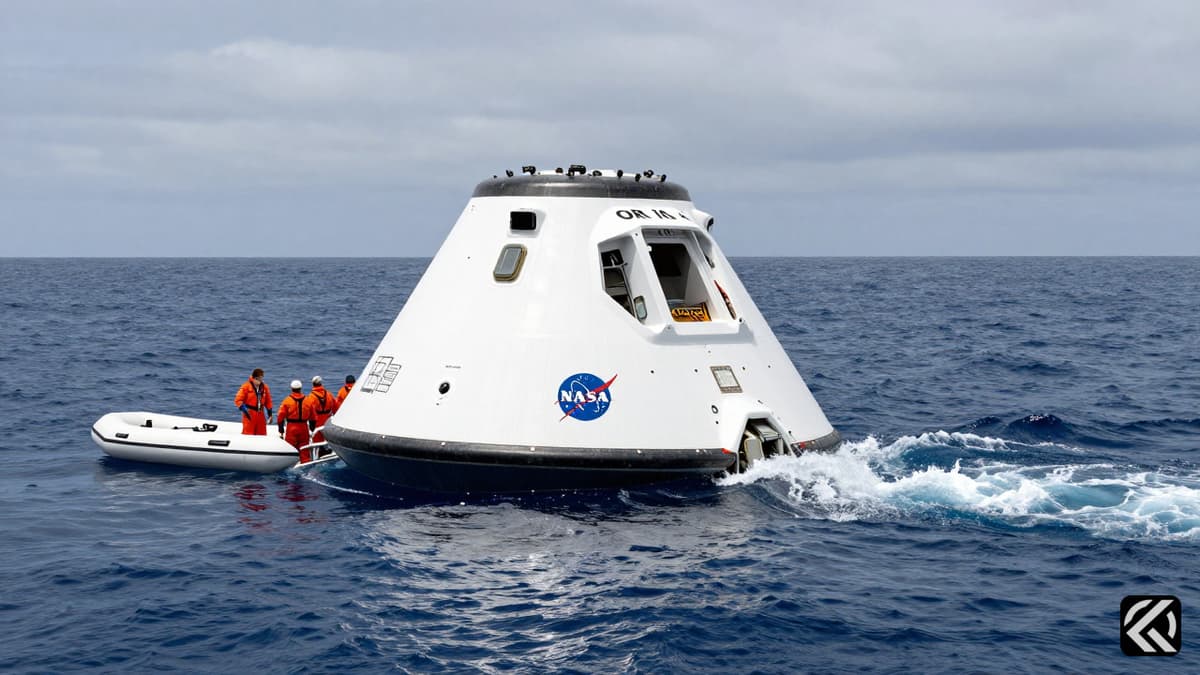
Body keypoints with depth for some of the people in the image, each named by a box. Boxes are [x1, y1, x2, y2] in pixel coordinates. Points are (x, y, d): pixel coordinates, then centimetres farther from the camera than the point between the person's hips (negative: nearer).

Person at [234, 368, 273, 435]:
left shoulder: (264, 387, 8)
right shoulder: (246, 386, -7)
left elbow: (268, 401, 17)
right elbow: (238, 400, -8)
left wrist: (270, 413, 12)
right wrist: (243, 408, -20)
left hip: (260, 414, 5)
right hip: (249, 414, -5)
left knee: (262, 435, 8)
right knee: (248, 434, -8)